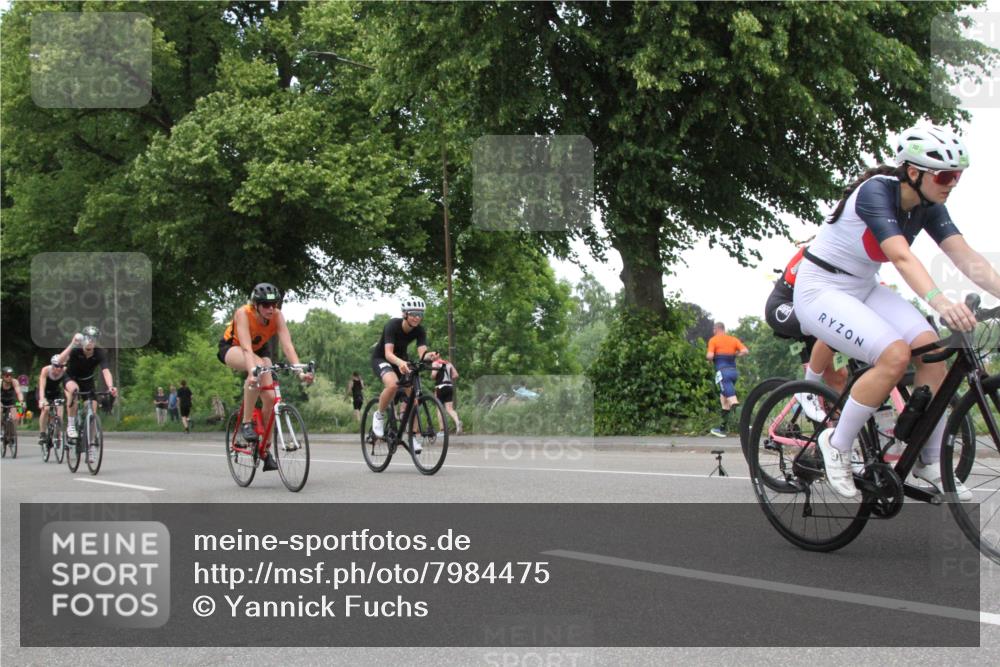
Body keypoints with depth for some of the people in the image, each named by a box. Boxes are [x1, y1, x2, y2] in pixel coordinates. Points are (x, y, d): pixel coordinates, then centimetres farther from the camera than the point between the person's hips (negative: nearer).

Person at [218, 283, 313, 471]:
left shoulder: (277, 316, -24)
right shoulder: (243, 314, -33)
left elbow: (287, 345, -32)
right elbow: (246, 348, -44)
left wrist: (300, 371, -46)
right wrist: (252, 371, -60)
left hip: (259, 349, 4)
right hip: (231, 348, -4)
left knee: (270, 398, -15)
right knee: (258, 366, -38)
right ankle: (246, 423, -29)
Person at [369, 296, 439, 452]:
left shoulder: (419, 331, -17)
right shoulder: (392, 325, -30)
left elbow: (422, 353, -29)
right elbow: (388, 353, -41)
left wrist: (429, 356, -54)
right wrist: (400, 363, -62)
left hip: (402, 359, 5)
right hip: (381, 358, -5)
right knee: (392, 384, -36)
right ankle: (379, 415, -11)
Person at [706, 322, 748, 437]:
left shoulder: (713, 340, 0)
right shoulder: (733, 339, 15)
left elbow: (710, 356, -11)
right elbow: (745, 351, 2)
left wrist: (707, 357, 11)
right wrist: (734, 354, 17)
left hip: (722, 371, -6)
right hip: (733, 371, 6)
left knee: (732, 400, -16)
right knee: (724, 398, 16)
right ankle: (722, 428, 20)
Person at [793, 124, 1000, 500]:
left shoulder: (927, 207, -2)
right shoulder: (875, 192, -25)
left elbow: (966, 258, -12)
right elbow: (902, 257, -40)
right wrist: (940, 302, -54)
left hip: (863, 288, 7)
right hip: (820, 290, -7)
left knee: (930, 346, -14)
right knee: (895, 354, -27)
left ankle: (931, 461, -3)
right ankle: (837, 444, -9)